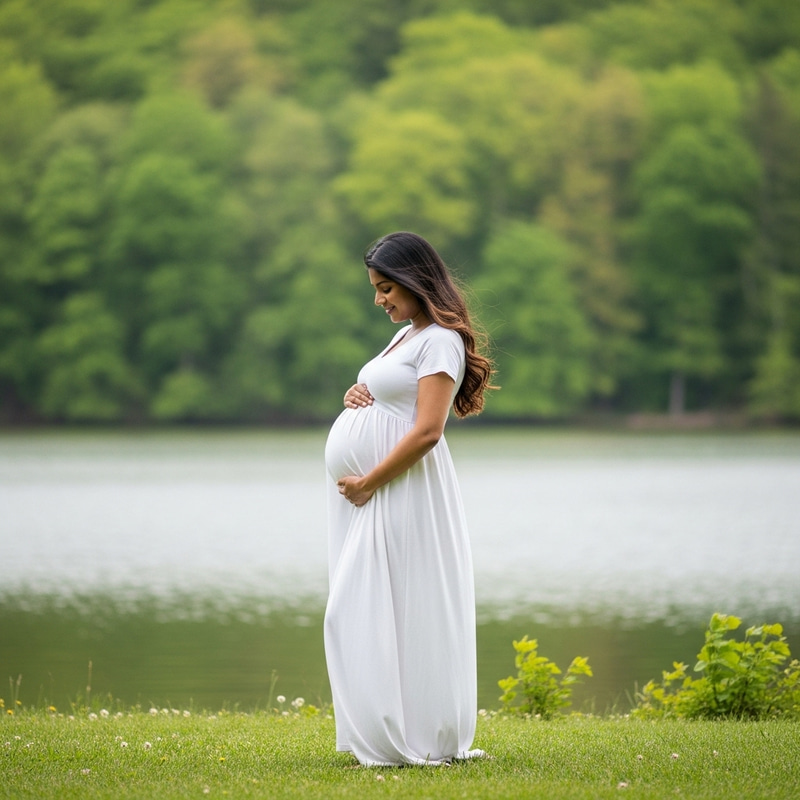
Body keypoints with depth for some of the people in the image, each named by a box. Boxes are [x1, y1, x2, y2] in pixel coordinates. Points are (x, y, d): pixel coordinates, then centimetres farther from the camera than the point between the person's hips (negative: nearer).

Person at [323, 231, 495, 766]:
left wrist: (369, 482, -17)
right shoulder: (406, 335, 18)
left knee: (390, 613, -9)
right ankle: (384, 736, 11)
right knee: (360, 615, 8)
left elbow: (427, 430, -19)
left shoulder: (440, 340, -10)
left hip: (403, 492, -10)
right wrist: (355, 396, 7)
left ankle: (414, 741, -4)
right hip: (370, 497, 10)